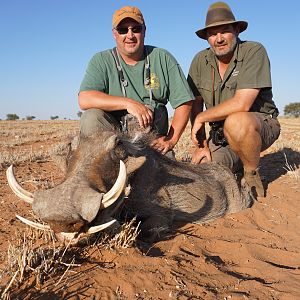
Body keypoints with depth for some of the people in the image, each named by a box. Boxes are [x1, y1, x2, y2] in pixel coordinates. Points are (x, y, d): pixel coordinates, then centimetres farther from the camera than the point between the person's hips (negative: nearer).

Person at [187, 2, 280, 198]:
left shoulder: (254, 52, -15)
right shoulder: (200, 62, 0)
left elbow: (241, 104, -26)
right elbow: (195, 106, 4)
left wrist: (202, 118, -15)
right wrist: (201, 144, -6)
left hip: (261, 125, -5)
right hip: (220, 135, 5)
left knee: (236, 122, -37)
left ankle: (252, 175, -10)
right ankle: (239, 164, 17)